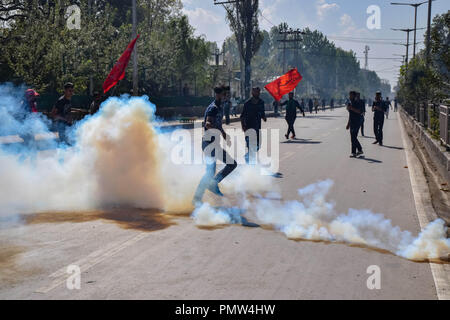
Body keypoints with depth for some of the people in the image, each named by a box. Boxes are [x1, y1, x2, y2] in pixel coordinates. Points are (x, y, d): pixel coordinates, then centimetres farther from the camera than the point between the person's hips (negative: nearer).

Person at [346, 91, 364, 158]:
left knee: (353, 138, -12)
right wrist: (348, 124, 22)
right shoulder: (349, 104, 15)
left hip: (357, 122, -9)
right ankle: (360, 150, 22)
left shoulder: (357, 103, -10)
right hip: (352, 122, 9)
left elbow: (359, 111, -26)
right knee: (353, 138, 10)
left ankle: (354, 153, -7)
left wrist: (351, 108, -31)